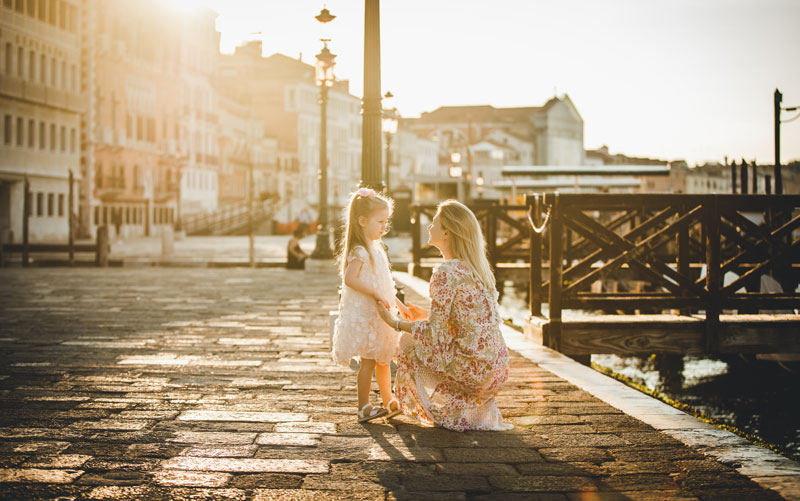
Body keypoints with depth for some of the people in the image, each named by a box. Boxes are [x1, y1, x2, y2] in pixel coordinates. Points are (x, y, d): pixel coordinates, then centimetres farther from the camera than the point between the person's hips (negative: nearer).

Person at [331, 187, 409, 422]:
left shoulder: (376, 248, 15)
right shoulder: (359, 251, -16)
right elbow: (350, 279, -29)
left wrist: (399, 305, 24)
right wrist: (376, 294, -29)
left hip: (379, 314, 10)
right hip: (363, 314, -10)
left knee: (384, 359, 16)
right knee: (368, 361, -6)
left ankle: (388, 402, 27)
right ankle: (364, 408, -1)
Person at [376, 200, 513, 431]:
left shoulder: (446, 273, -16)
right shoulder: (477, 267, 9)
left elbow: (435, 335, -14)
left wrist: (395, 322, 0)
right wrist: (426, 316, 23)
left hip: (474, 371, -8)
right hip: (498, 370, 8)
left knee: (408, 342, 9)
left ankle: (445, 413, 19)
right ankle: (481, 410, 23)